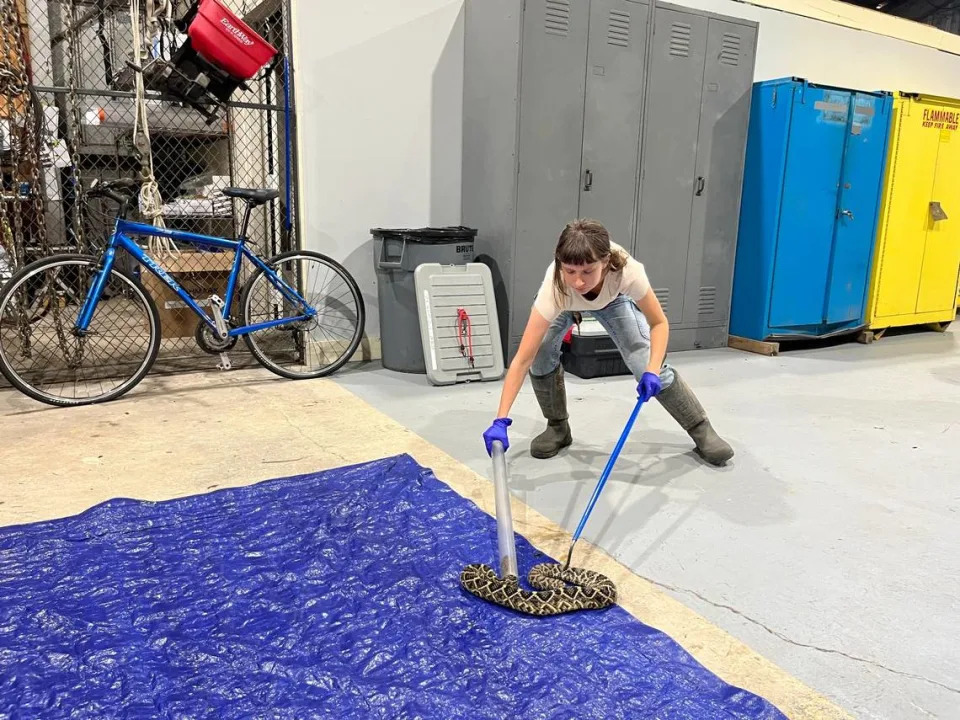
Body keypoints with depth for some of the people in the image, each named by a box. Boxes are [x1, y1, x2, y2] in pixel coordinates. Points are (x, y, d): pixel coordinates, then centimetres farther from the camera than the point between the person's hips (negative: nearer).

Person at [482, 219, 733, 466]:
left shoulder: (627, 271, -43)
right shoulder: (555, 287, -44)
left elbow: (659, 323, -25)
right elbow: (523, 359, -44)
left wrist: (652, 370, -41)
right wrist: (501, 420, -50)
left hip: (613, 299, 0)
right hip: (565, 302, 0)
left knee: (649, 367, -12)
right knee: (540, 357, -23)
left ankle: (702, 429, 11)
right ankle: (557, 427, 4)